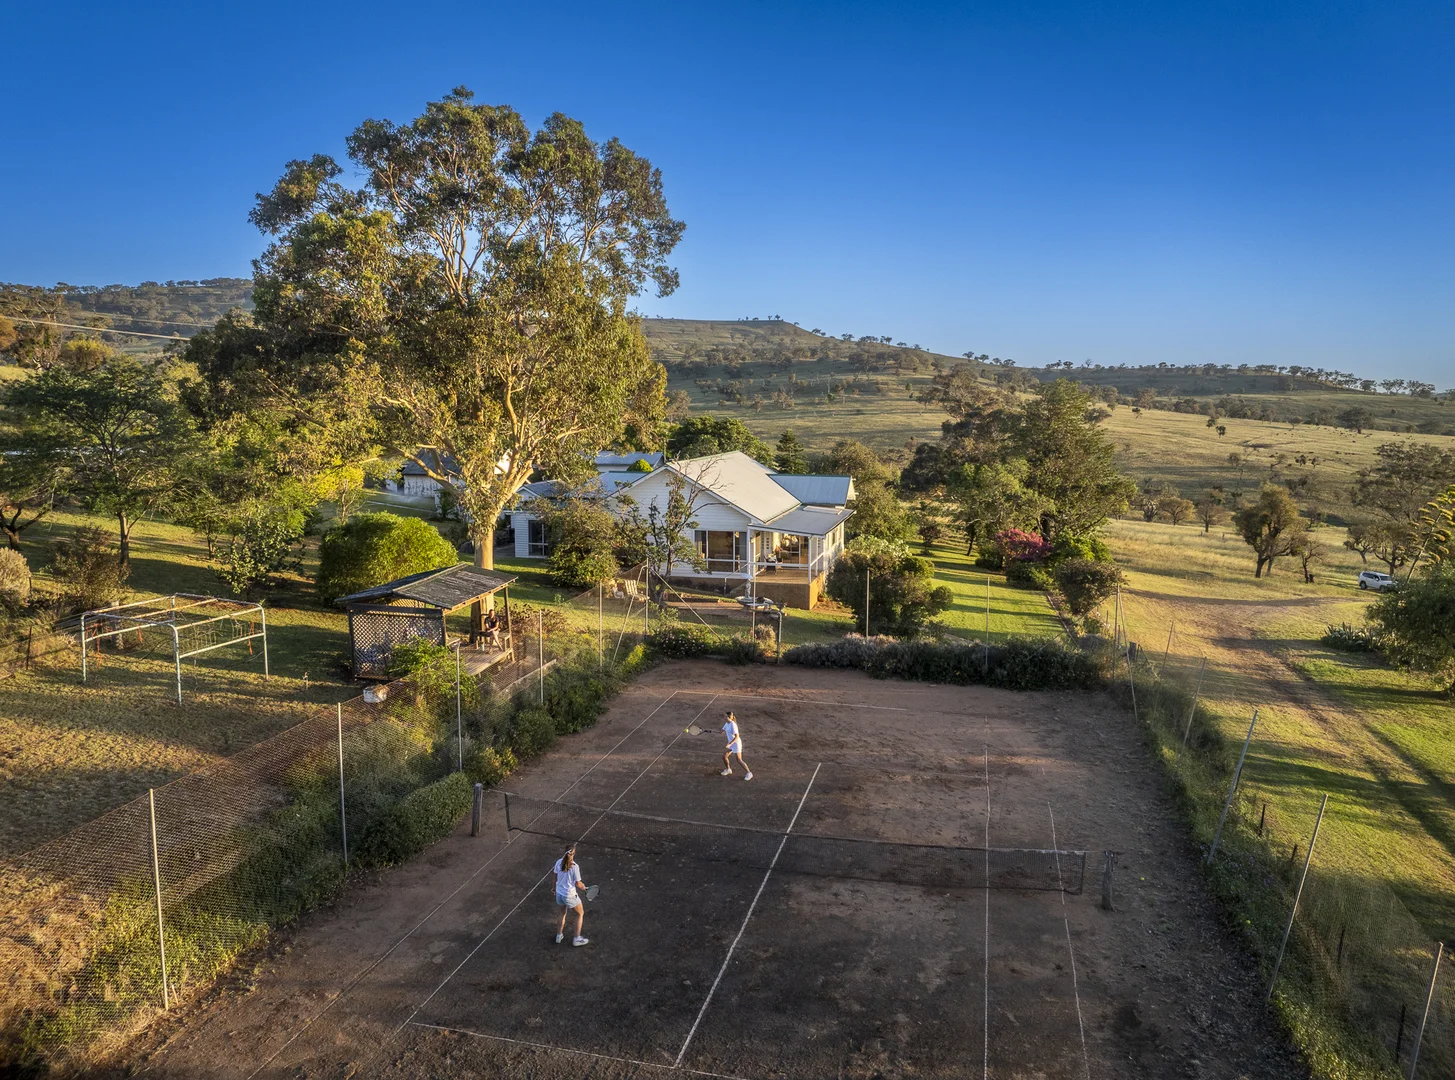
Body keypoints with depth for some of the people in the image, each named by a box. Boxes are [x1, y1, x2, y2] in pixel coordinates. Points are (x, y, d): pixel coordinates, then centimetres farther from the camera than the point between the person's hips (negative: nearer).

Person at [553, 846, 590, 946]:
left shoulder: (559, 862, -10)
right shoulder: (575, 866, -24)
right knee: (580, 913, 19)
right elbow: (578, 884, -18)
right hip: (570, 896, -5)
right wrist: (583, 886, 5)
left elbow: (555, 877, 5)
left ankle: (559, 936, 41)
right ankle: (577, 938, 24)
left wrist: (555, 888, 23)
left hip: (559, 893, 5)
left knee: (563, 914, 30)